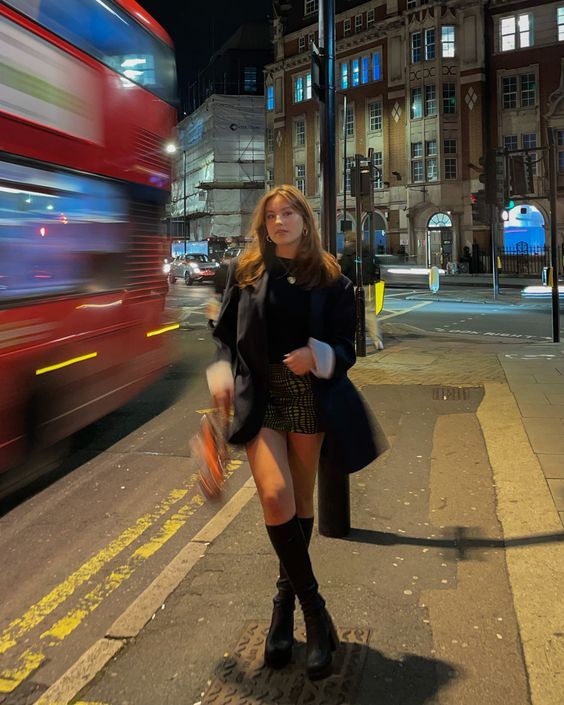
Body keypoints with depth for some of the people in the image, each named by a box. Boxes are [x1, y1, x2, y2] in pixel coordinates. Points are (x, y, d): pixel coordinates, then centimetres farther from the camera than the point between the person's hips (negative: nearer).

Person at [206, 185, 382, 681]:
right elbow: (225, 332, 9)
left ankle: (286, 600, 35)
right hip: (260, 400, -1)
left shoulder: (332, 280, 1)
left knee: (301, 503, 11)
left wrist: (319, 356, -18)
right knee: (276, 497, -19)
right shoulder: (245, 272, 4)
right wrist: (221, 371, -8)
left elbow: (346, 348, 2)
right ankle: (315, 612, 0)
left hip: (311, 399, 1)